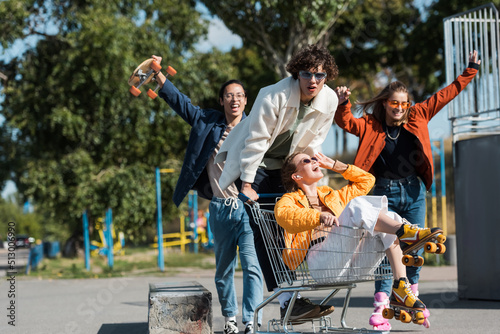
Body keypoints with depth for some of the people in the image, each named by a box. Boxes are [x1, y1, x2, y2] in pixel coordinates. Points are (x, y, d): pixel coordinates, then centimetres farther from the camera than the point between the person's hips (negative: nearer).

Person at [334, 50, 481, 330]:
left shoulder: (418, 117, 5)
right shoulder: (371, 126, 0)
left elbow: (447, 94, 10)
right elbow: (346, 122, -9)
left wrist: (471, 70, 11)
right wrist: (343, 103, -28)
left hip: (414, 192, 3)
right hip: (385, 192, -2)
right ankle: (381, 307, -3)